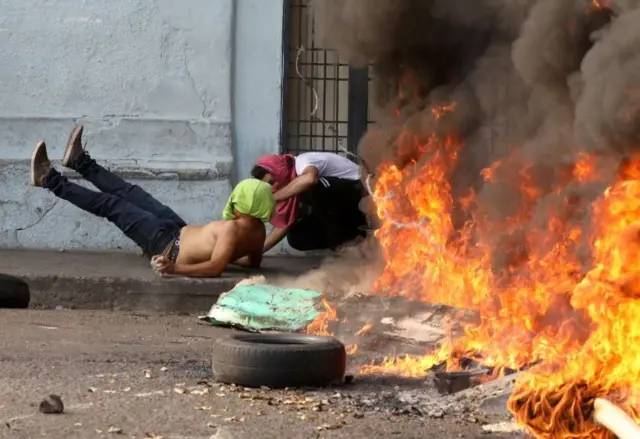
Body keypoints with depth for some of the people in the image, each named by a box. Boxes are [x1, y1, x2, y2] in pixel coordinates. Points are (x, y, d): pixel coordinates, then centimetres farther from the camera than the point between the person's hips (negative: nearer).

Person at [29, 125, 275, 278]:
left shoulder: (233, 228, -34)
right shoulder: (258, 230, -8)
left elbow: (215, 267, -45)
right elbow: (254, 261, 10)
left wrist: (174, 268, -53)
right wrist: (229, 256, 26)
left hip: (168, 246, -8)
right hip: (181, 232, 8)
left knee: (112, 205, 4)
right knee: (132, 195, 21)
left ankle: (51, 181, 21)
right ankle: (81, 162, 42)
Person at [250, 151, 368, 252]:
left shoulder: (302, 163, -24)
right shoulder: (291, 183, 1)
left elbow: (309, 179, -49)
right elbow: (284, 223, 1)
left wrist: (272, 198, -40)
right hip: (342, 208, 9)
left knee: (313, 188, -33)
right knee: (296, 238, -5)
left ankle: (339, 239, -15)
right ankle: (352, 233, 7)